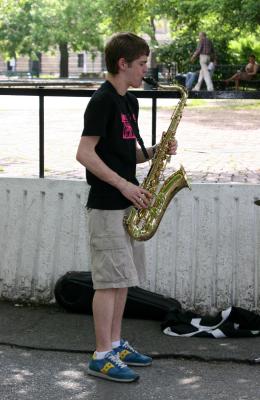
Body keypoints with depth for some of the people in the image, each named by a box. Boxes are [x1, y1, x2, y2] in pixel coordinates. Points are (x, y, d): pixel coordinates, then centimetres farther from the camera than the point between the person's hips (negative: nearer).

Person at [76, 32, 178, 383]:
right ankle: (102, 357, -1)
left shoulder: (130, 102, 14)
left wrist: (154, 152, 2)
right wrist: (123, 184, -20)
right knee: (111, 281, -7)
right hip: (107, 205, -9)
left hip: (127, 203, 9)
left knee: (124, 279, 13)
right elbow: (85, 153, -19)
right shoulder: (102, 101, -13)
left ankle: (116, 344, 22)